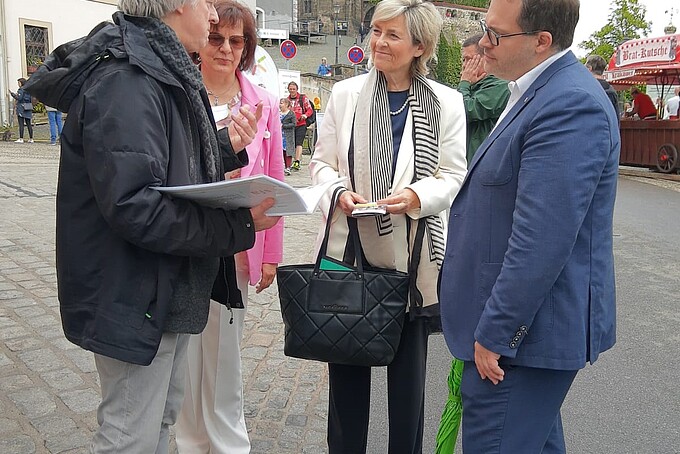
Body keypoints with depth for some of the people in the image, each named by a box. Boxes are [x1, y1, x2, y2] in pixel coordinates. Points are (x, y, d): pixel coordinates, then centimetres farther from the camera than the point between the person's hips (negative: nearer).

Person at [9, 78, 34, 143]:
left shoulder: (21, 89, -8)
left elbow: (19, 98, -17)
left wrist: (12, 94, -8)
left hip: (21, 107, -7)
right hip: (28, 108, 7)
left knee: (21, 124, -6)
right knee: (28, 124, 7)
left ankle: (21, 139, -9)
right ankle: (31, 139, 6)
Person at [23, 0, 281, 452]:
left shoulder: (161, 70, 12)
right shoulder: (125, 80, -22)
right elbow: (135, 207, -29)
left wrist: (224, 146, 1)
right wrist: (237, 223, -27)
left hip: (169, 291, 10)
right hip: (134, 300, -10)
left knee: (162, 417, 24)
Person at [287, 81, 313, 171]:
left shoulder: (303, 98, 3)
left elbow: (310, 110, 2)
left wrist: (305, 115, -19)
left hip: (301, 125, -4)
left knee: (299, 143, -16)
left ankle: (297, 162, -23)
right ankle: (294, 162, 13)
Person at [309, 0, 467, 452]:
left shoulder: (446, 103, 1)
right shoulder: (346, 94, 4)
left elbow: (453, 176, -1)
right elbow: (322, 162, 6)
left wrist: (416, 195, -21)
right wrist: (339, 192, -14)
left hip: (413, 256, 0)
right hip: (351, 248, 1)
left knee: (409, 371, 13)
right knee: (347, 368, 11)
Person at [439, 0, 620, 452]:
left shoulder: (570, 105, -23)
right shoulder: (539, 91, 11)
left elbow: (541, 241, -27)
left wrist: (495, 334, -19)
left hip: (529, 328, -10)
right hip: (526, 319, 10)